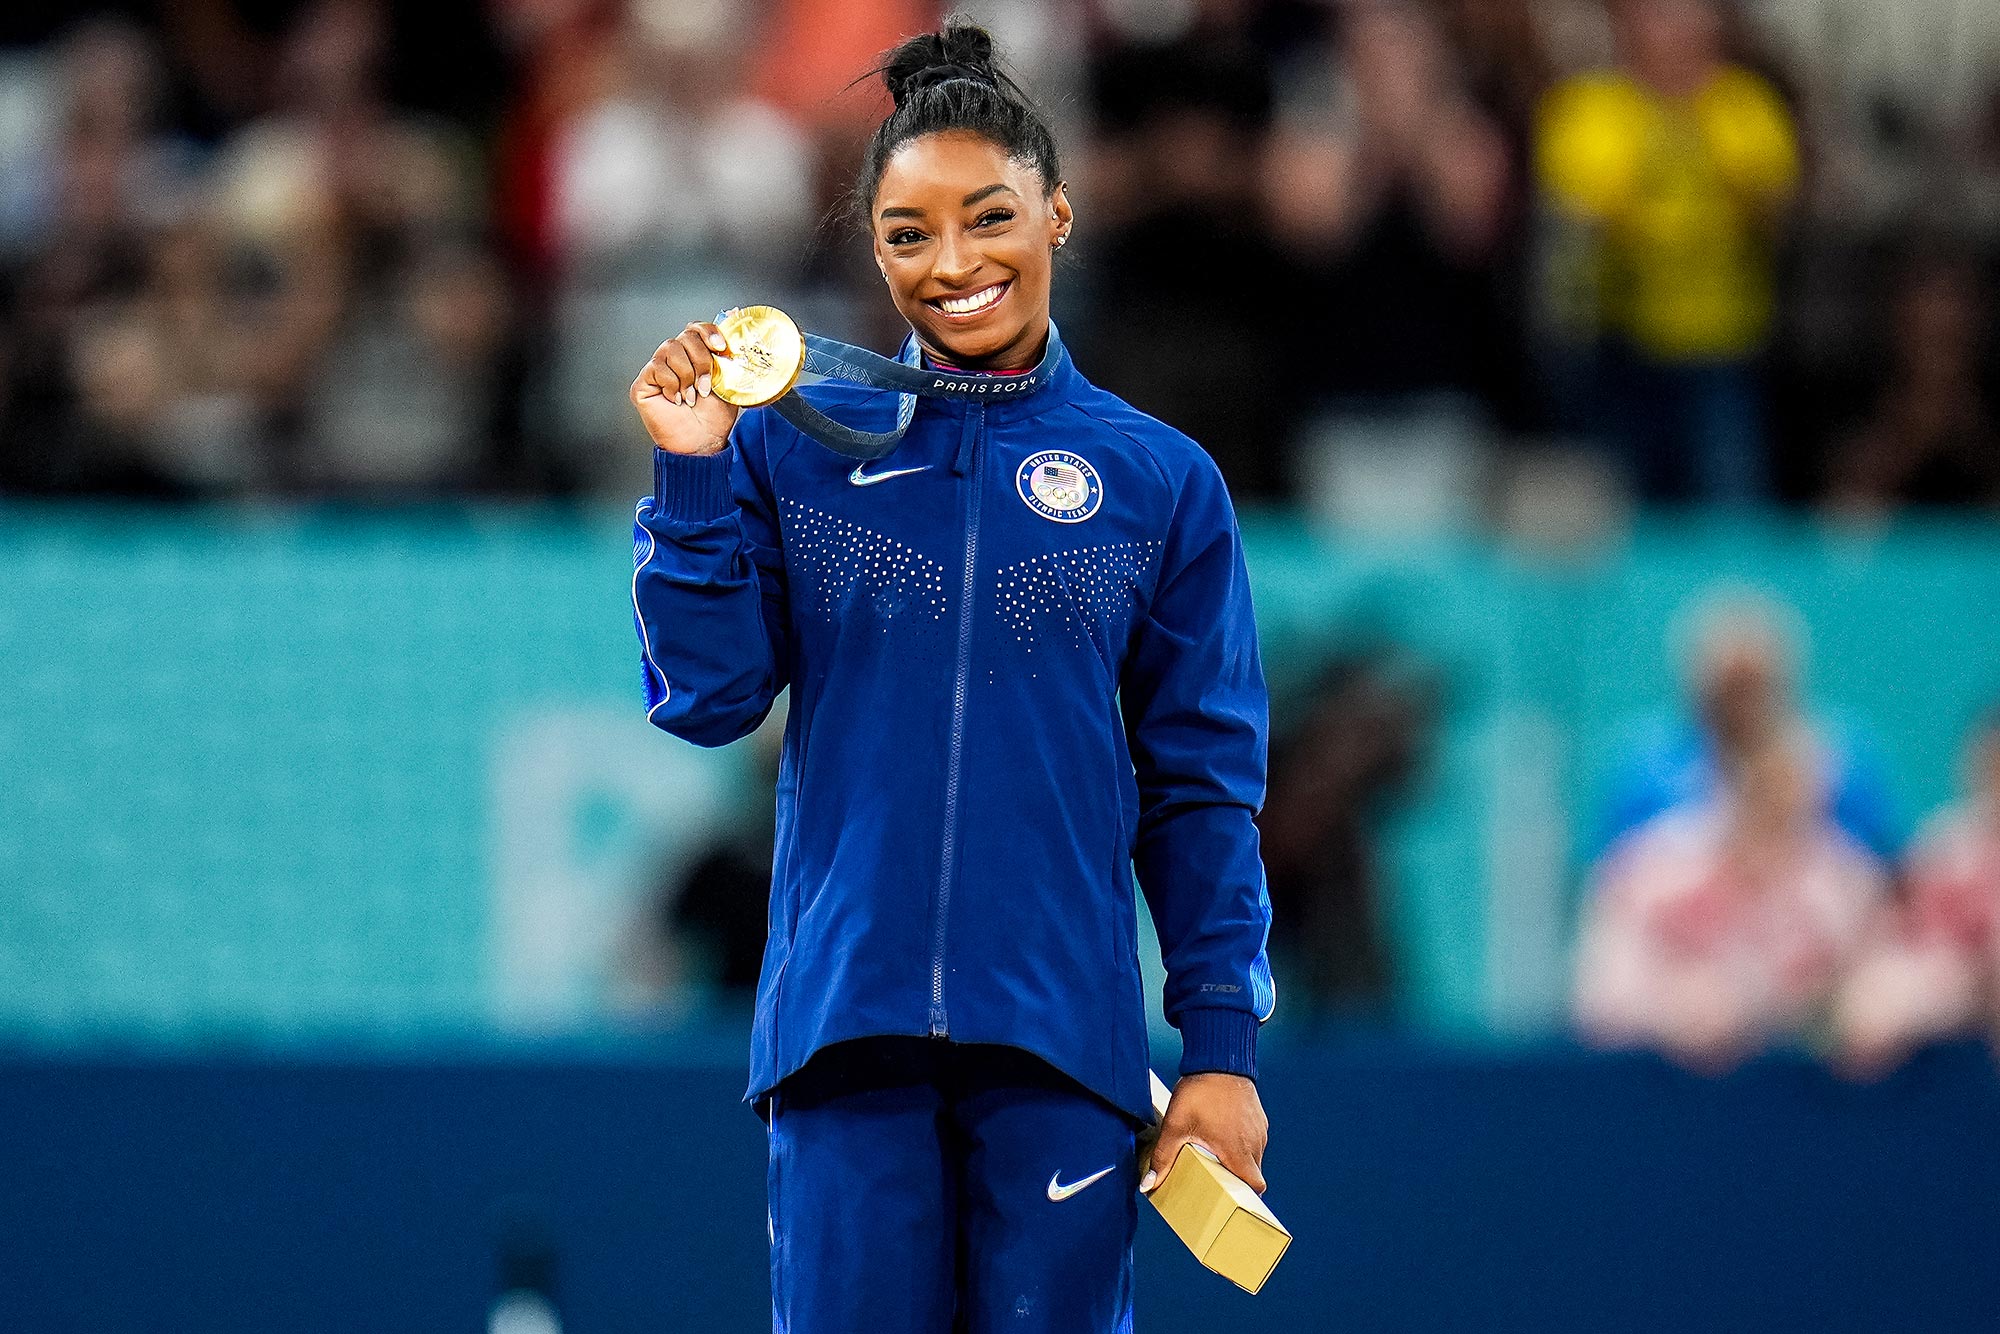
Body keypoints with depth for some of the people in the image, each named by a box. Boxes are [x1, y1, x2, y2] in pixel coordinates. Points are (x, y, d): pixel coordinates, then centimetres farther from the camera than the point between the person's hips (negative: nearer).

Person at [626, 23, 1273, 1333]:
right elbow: (708, 696, 2)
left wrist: (1224, 1048, 2)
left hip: (1062, 1036, 0)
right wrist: (692, 479, -8)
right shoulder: (794, 447, 6)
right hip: (846, 1024, 0)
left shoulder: (1160, 481, 7)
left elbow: (1202, 792, 7)